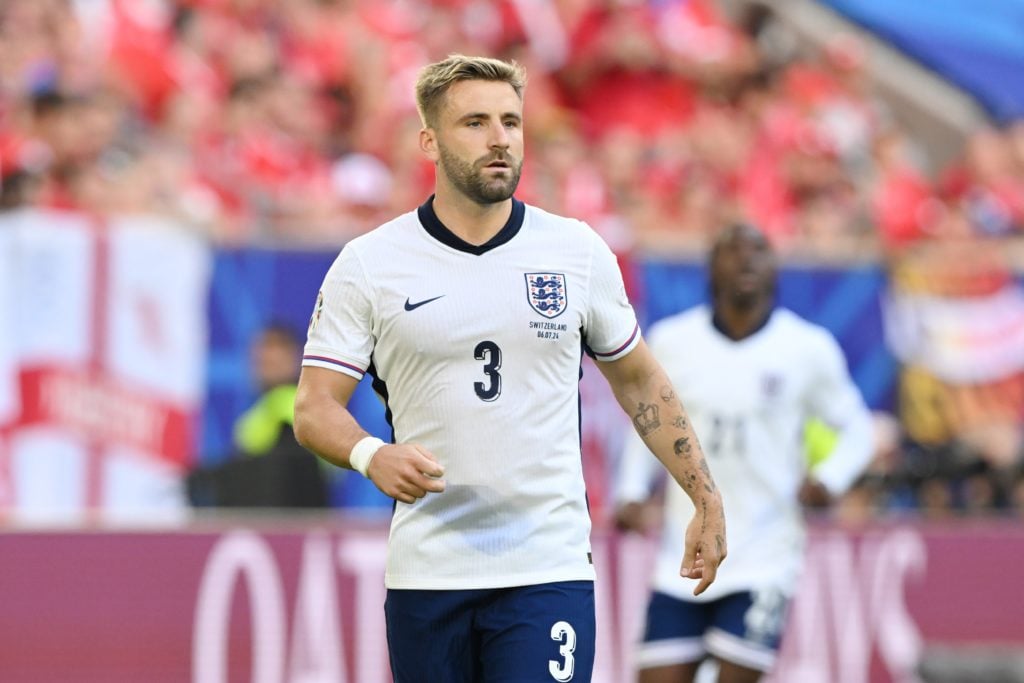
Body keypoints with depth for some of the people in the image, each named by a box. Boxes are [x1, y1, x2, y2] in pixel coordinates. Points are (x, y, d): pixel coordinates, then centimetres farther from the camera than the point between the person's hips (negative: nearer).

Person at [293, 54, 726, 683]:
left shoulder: (578, 251, 5)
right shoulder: (367, 264, 1)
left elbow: (638, 380, 18)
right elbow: (314, 408, -2)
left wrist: (705, 500, 16)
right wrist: (372, 455, -23)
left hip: (549, 567, 0)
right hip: (425, 575, 1)